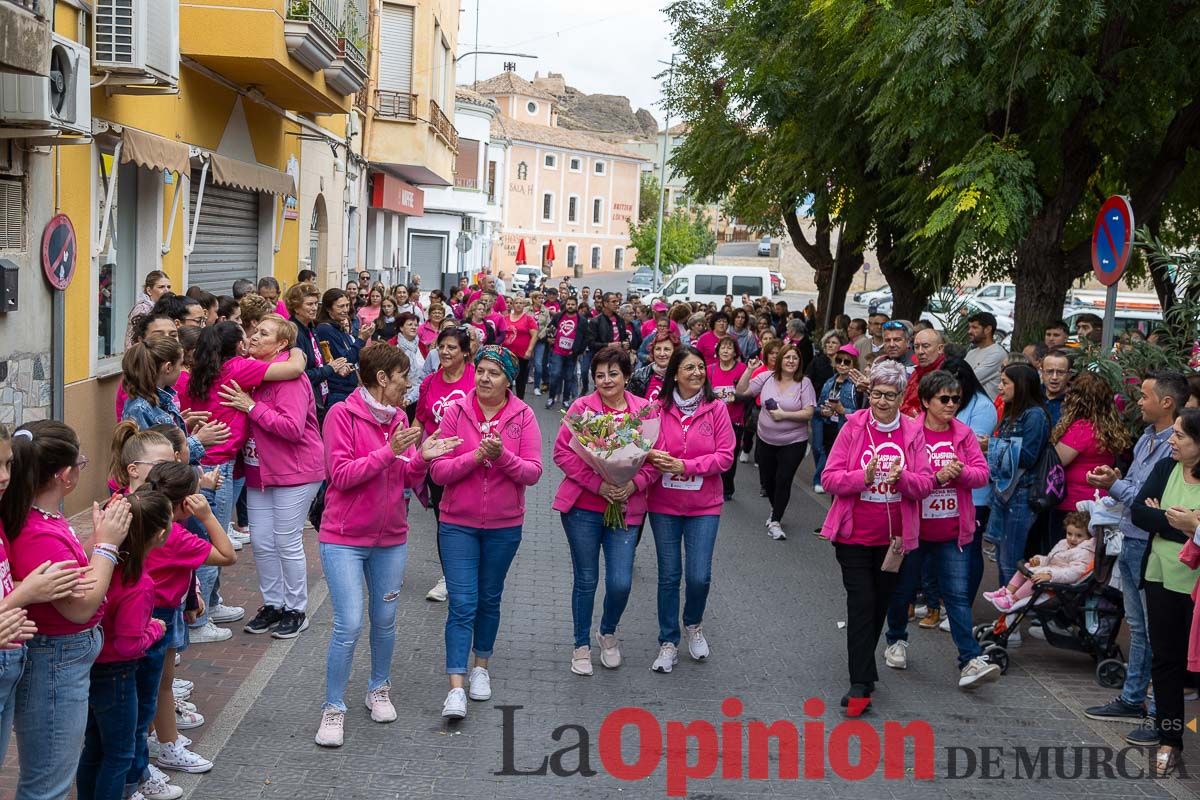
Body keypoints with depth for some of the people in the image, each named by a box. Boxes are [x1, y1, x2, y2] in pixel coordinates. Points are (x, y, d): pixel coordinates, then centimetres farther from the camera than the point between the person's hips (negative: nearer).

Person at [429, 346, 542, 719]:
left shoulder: (523, 416, -5)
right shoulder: (455, 412, -7)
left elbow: (533, 472, -10)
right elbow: (438, 471, -10)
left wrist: (502, 456, -26)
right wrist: (475, 456, -24)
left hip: (504, 525, 1)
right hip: (458, 523, -1)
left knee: (489, 600, 16)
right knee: (462, 604, -6)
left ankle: (481, 666, 35)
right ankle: (456, 687, -6)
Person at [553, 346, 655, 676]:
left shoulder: (645, 411, 2)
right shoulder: (581, 407, -4)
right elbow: (563, 452, -8)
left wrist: (633, 484, -14)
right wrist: (598, 484, -17)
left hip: (626, 508, 1)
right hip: (583, 507, -1)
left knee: (620, 582, -3)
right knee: (586, 579, 8)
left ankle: (608, 633, 28)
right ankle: (582, 646, 27)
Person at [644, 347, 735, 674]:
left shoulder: (716, 408, -6)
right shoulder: (658, 408, -6)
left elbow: (725, 456, -8)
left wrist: (685, 466, -18)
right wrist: (651, 457, -23)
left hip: (704, 506, 0)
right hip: (664, 505, 0)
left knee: (699, 576, -3)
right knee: (669, 575, 8)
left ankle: (693, 624, 29)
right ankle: (668, 642, 23)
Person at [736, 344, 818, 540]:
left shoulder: (804, 383, -10)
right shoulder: (767, 377, -3)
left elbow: (809, 413, -14)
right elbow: (741, 391, -3)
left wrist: (784, 415, -21)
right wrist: (749, 370, -13)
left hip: (793, 442, -3)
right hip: (766, 440, 4)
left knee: (783, 481, -7)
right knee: (767, 480, 15)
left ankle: (775, 521, 5)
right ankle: (776, 509, 42)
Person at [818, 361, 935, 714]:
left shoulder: (913, 431, 1)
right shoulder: (853, 428, -4)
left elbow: (926, 483, -2)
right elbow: (829, 478, -7)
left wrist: (902, 478, -23)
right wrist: (863, 477, -24)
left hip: (893, 536, 2)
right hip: (854, 535, -2)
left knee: (880, 603, 14)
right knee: (861, 603, -8)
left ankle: (862, 668, 33)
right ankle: (861, 683, -6)